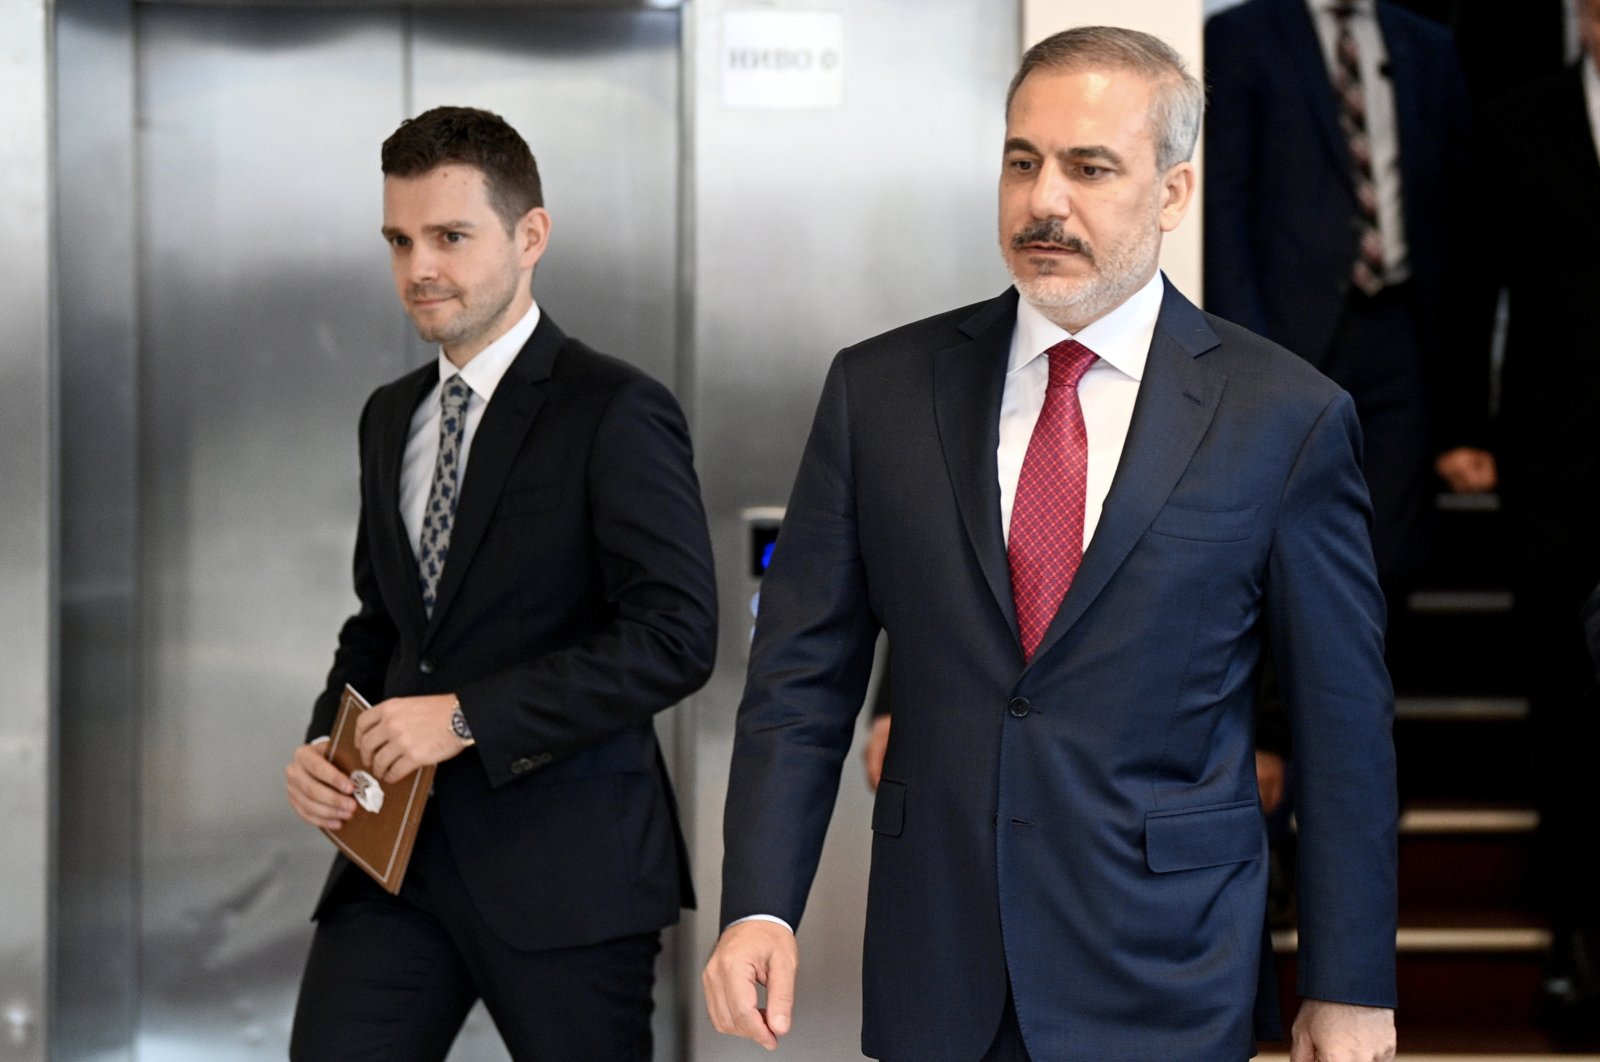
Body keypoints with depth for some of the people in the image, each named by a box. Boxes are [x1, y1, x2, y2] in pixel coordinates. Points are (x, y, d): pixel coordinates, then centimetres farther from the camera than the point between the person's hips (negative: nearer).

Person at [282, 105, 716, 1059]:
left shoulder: (616, 412, -8)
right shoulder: (390, 417, 15)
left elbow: (677, 635, -17)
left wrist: (466, 716, -19)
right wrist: (323, 748, 5)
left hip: (566, 869, -6)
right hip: (399, 849, 6)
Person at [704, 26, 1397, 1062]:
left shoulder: (1287, 416, -5)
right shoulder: (879, 388, 2)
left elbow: (1345, 724, -1)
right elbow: (804, 673, 3)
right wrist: (760, 904, -9)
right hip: (935, 973, 2)